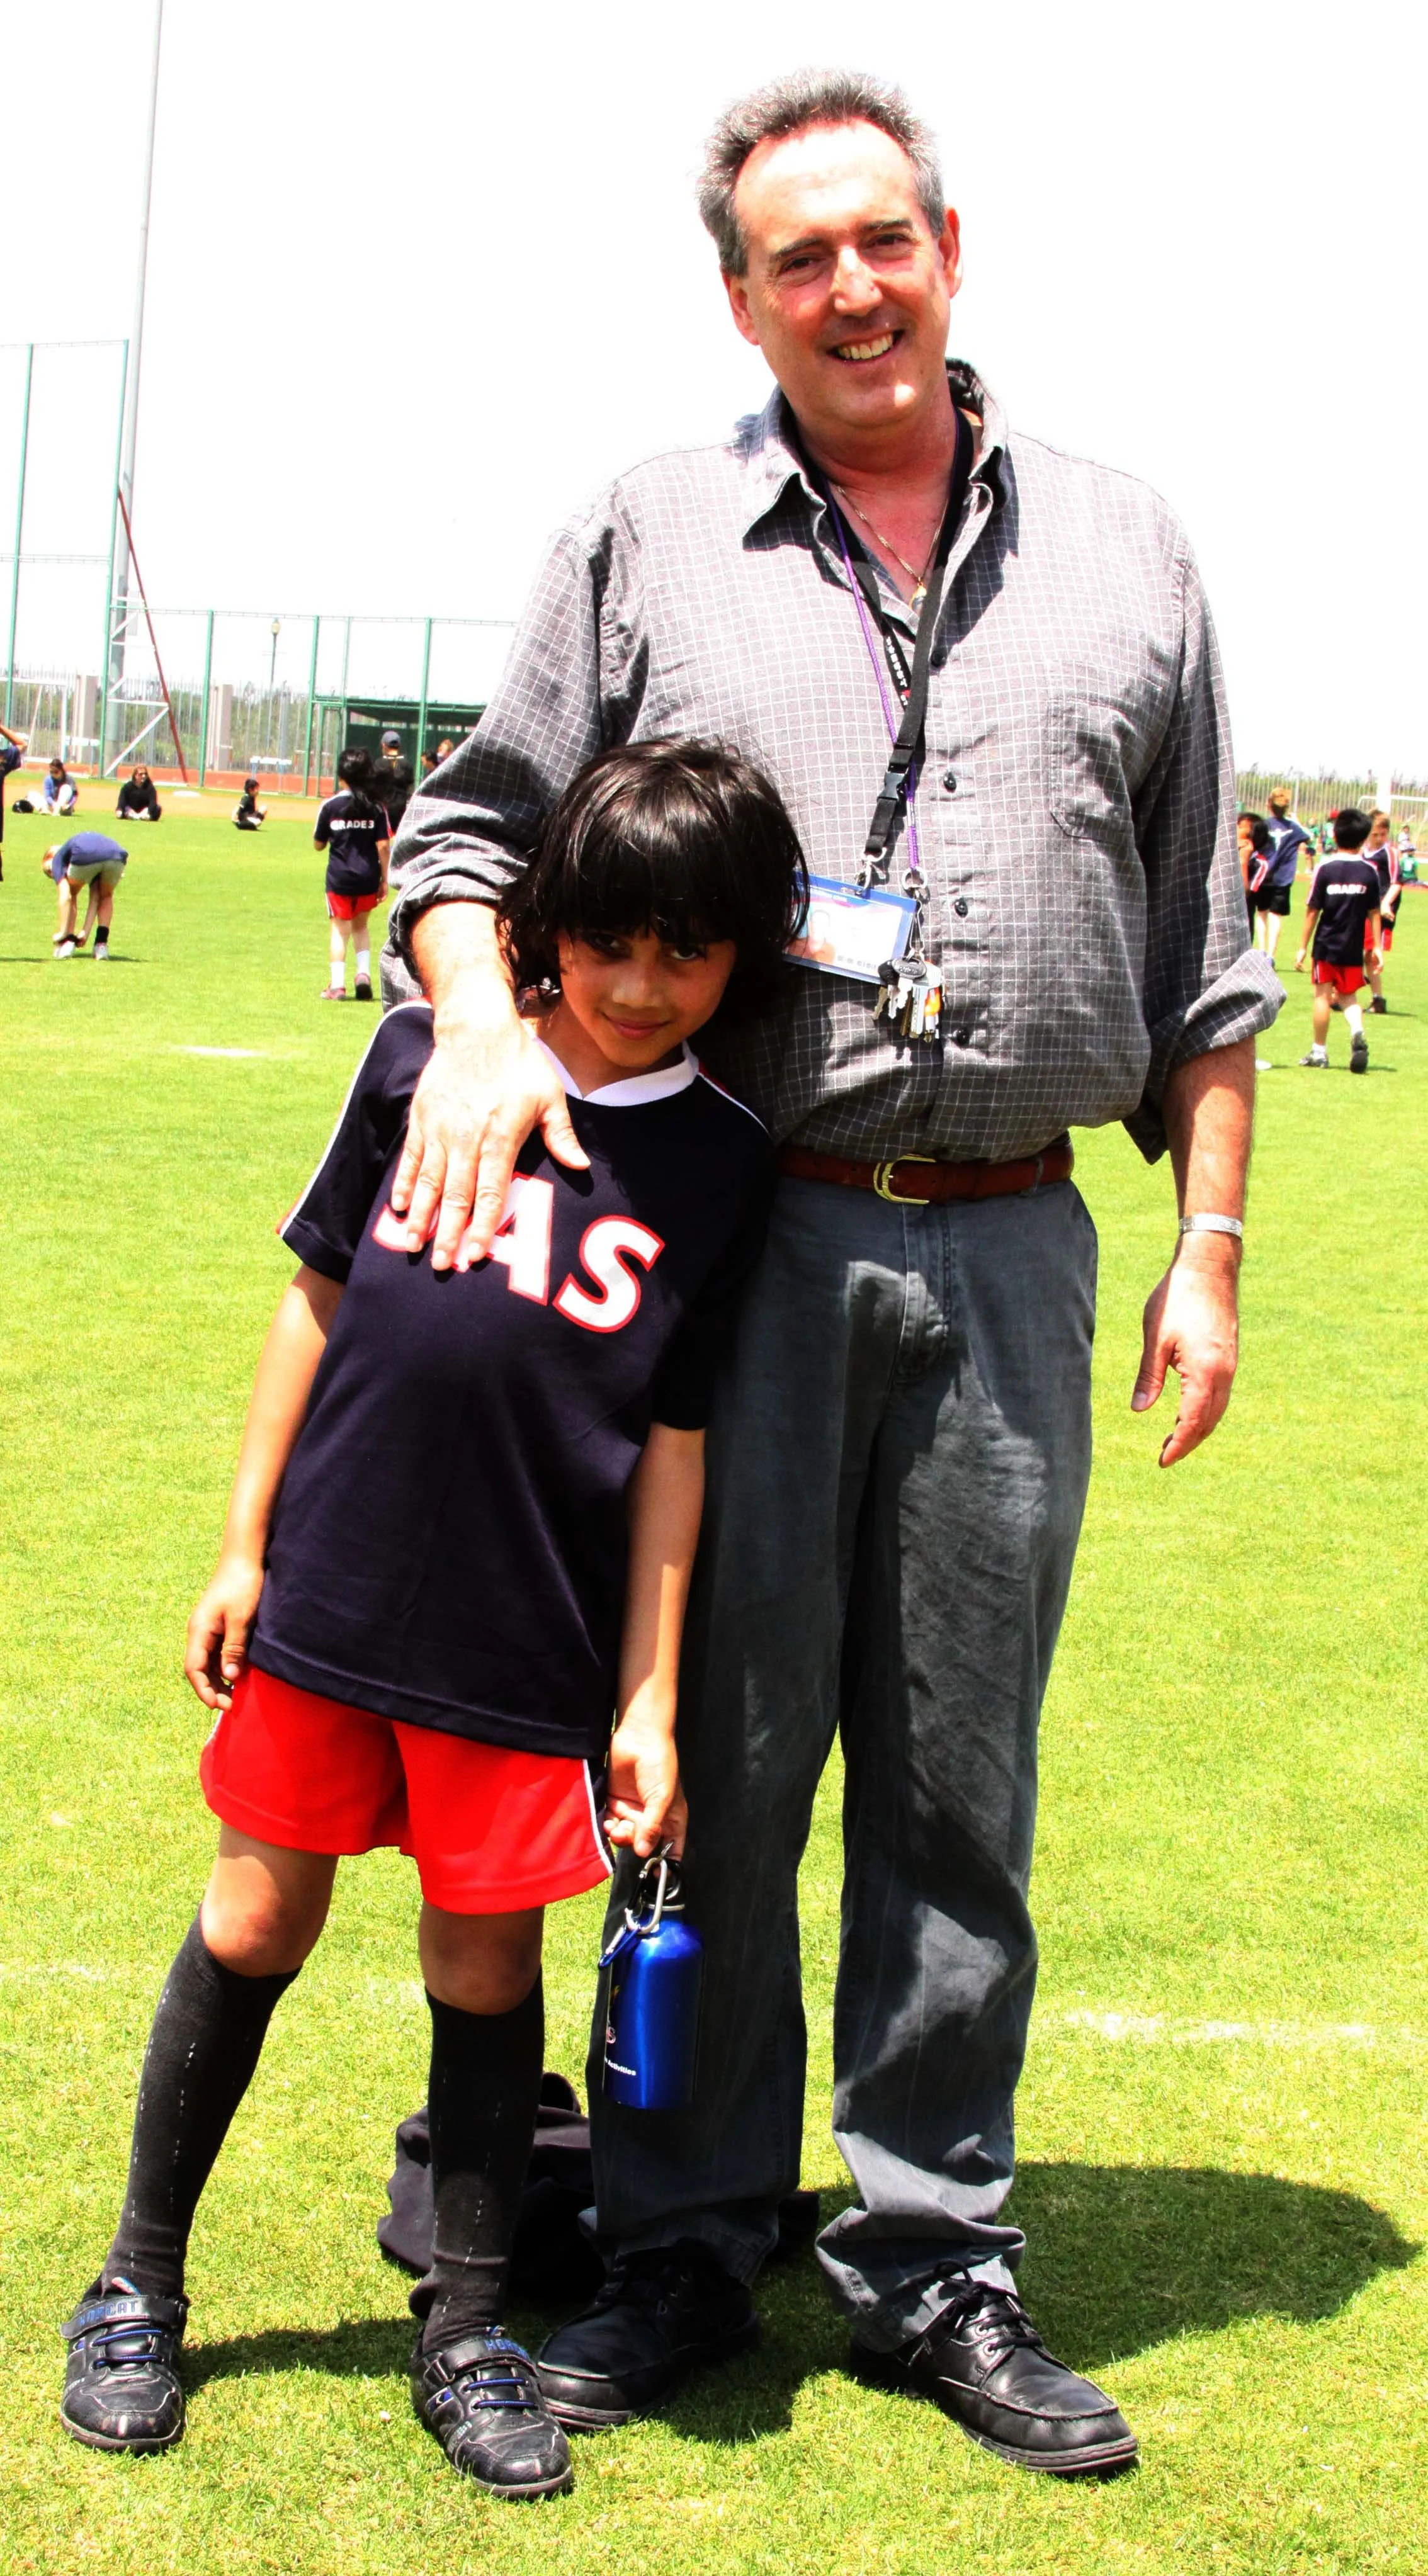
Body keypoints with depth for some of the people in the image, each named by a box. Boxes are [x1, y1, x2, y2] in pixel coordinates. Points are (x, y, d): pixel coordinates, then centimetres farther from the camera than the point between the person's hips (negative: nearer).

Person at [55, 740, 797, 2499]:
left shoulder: (721, 1166, -3)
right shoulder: (428, 1059, -1)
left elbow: (674, 1441, -1)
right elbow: (321, 1298, 6)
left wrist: (649, 1699, -2)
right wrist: (244, 1545, 6)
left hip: (530, 1647, -1)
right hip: (332, 1593, 1)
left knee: (486, 1965, 9)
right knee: (257, 1922, 11)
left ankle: (465, 2333, 25)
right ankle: (138, 2283, 28)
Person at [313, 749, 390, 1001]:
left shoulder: (330, 805, -4)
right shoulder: (375, 807, -2)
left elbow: (318, 845, 3)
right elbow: (383, 847, -4)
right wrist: (384, 880, 2)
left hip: (339, 878, -2)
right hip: (368, 878, 2)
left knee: (340, 928, 5)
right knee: (361, 926, 20)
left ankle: (337, 985, -5)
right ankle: (363, 973, 5)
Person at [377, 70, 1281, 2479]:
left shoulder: (1124, 553, 11)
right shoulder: (641, 541, 7)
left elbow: (1200, 949, 13)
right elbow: (475, 825, 10)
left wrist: (1208, 1242, 7)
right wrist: (480, 1012, -11)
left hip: (1008, 1258, 1)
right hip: (739, 1238, -1)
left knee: (957, 1792, 8)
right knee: (716, 1765, 4)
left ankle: (932, 2261, 20)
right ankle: (682, 2248, 19)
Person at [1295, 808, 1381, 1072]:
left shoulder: (1325, 868, -8)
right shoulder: (1369, 871, -2)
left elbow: (1312, 911, -6)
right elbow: (1374, 912, 3)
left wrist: (1303, 947, 0)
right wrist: (1376, 947, 10)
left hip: (1326, 944, -2)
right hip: (1353, 948, 2)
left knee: (1323, 994, 9)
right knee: (1349, 997, 14)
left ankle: (1319, 1051, 15)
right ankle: (1357, 1032, -14)